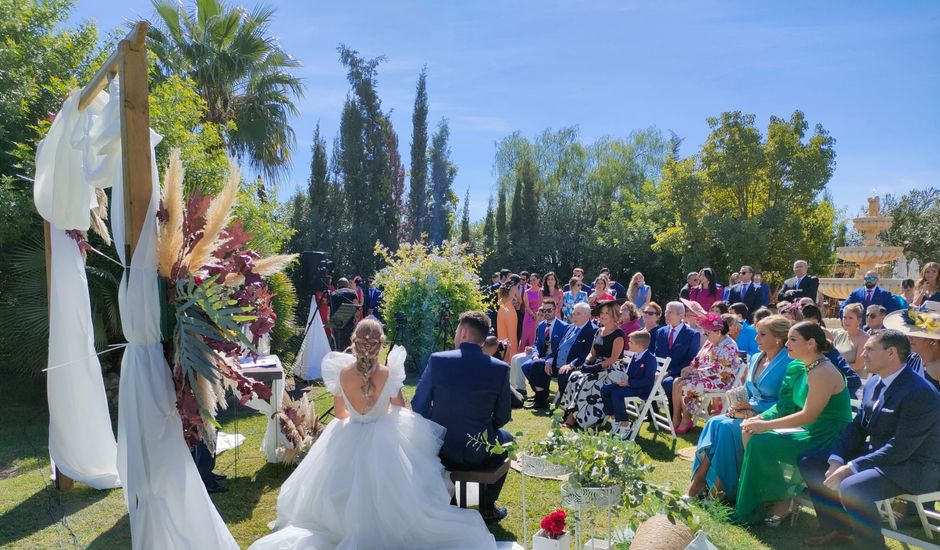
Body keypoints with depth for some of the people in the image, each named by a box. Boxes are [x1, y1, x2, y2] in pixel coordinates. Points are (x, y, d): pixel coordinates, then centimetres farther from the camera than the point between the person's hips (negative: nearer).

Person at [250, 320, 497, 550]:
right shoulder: (389, 374, -23)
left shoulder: (341, 373, -16)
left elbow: (339, 414, 0)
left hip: (349, 440, 2)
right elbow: (400, 410, -7)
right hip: (384, 440, -2)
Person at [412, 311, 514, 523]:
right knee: (505, 438, 32)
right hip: (479, 454, -1)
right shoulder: (500, 369, -11)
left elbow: (418, 407, -6)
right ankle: (487, 507, 33)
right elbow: (503, 417, -3)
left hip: (440, 450, 1)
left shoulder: (437, 360, -13)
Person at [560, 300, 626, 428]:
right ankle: (571, 415, -22)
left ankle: (575, 417, -23)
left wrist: (597, 367, -21)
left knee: (587, 383, -30)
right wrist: (586, 363, -3)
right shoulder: (599, 331, 16)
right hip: (596, 366, 7)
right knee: (575, 377, -20)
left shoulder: (618, 334, -7)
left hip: (611, 369, -7)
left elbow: (614, 358, -15)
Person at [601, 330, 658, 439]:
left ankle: (625, 425, -17)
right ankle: (616, 418, 5)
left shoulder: (650, 359, -18)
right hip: (629, 384, 9)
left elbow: (647, 381, -22)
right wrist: (622, 379, -1)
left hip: (643, 389, -9)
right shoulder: (635, 356, 9)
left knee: (617, 394, -30)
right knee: (604, 389, -4)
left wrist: (629, 383, -24)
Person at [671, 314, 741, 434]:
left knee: (685, 386, -22)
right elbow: (698, 358, 12)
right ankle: (676, 418, -6)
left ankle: (686, 420, -5)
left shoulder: (728, 346, -19)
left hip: (721, 381, -9)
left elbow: (719, 370, -24)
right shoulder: (710, 342, 9)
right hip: (704, 376, 9)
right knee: (677, 382, -8)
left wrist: (696, 371, -21)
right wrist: (689, 368, -7)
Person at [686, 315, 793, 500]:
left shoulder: (788, 364, -12)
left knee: (727, 427, -29)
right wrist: (739, 404, 0)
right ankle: (695, 487, -23)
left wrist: (752, 405, -16)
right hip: (749, 412, 7)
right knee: (714, 422, -20)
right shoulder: (755, 358, 13)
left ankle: (718, 488, -18)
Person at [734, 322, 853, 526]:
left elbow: (808, 415, -24)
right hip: (809, 431, 9)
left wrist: (766, 425, -20)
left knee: (761, 443, -21)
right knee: (749, 433, -3)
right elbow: (786, 406, 10)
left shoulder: (823, 372, -20)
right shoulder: (804, 368, 8)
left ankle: (781, 501, 1)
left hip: (827, 439, -9)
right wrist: (759, 420, -4)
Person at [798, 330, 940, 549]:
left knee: (851, 487, -33)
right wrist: (836, 461, -10)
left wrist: (850, 468, -25)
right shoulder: (873, 384, 3)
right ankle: (838, 530, 15)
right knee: (809, 462, 4)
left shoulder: (919, 392, -24)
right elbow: (856, 427, 6)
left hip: (913, 466, -9)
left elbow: (900, 449, -26)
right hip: (875, 452, 9)